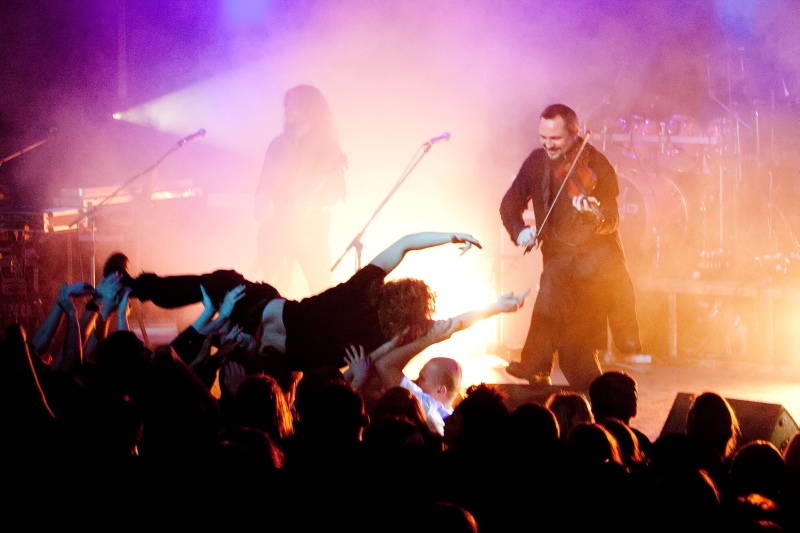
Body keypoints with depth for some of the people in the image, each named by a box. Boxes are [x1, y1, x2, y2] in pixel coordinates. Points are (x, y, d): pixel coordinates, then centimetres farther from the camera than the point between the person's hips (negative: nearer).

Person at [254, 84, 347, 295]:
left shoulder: (326, 148, 4)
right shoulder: (279, 145, 13)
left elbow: (336, 192, 0)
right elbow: (264, 186, 13)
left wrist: (314, 203, -19)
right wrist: (263, 208, -7)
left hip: (310, 230, -3)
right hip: (277, 229, 3)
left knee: (322, 293, -11)